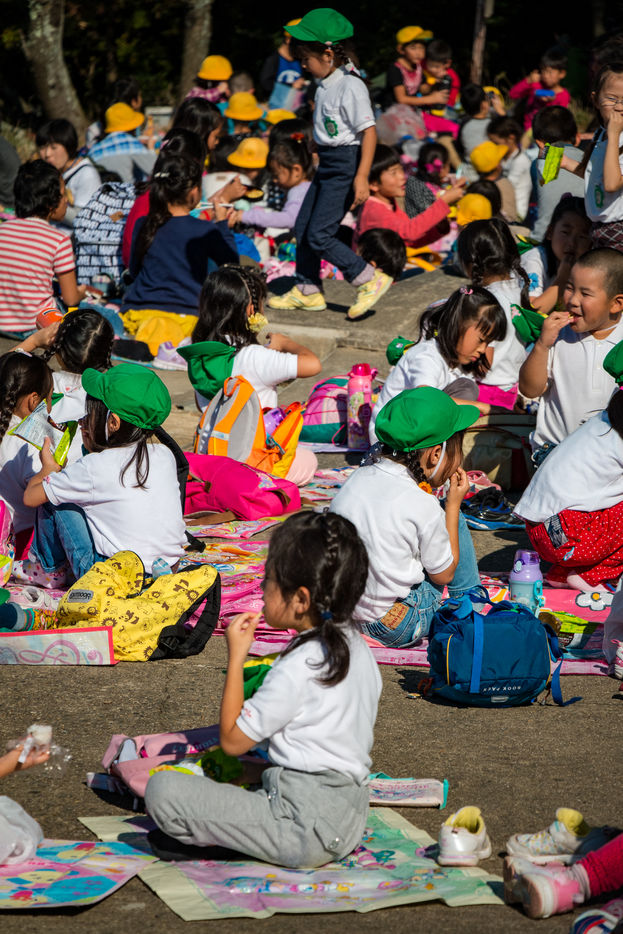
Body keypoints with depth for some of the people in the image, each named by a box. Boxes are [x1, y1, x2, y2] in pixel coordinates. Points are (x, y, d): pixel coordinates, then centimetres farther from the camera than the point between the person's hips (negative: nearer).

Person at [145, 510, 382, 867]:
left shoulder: (298, 669, -19)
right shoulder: (359, 648, 7)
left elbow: (232, 740, -11)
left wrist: (236, 657, -5)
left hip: (306, 831, -10)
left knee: (162, 789, -17)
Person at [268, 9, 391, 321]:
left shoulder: (351, 86, -17)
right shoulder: (326, 85, 9)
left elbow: (369, 132, -20)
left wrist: (361, 177, -24)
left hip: (345, 164, -9)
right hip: (327, 164, 9)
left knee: (319, 234, -11)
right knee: (303, 228, 11)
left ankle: (371, 279, -1)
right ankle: (307, 291, 22)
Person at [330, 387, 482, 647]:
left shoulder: (357, 479, -1)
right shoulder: (423, 505, -18)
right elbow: (444, 574, -4)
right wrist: (453, 504, 3)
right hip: (395, 629, -6)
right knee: (452, 519, 9)